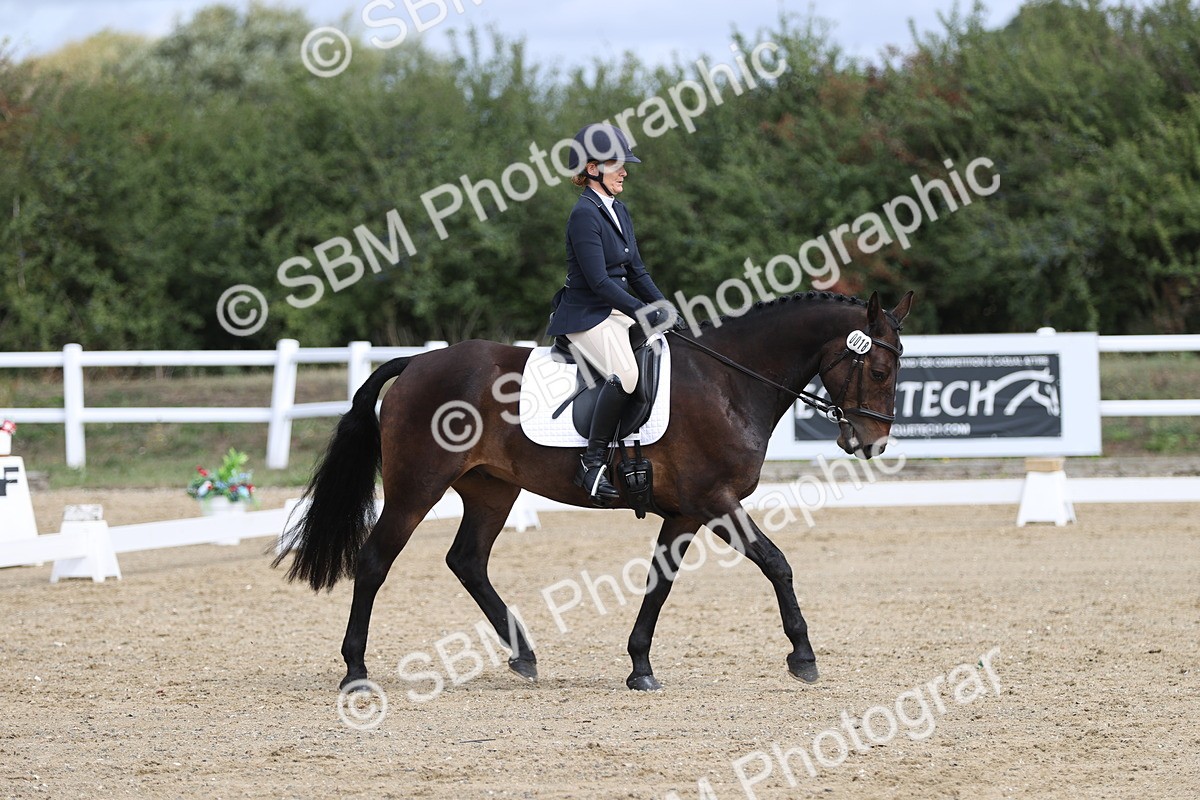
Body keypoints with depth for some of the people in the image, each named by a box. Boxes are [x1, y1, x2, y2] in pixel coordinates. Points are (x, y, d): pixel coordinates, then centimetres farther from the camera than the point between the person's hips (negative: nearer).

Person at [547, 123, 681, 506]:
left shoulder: (618, 211, 14)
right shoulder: (584, 215, -15)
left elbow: (635, 272, 18)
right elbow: (599, 281, -20)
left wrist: (665, 309, 6)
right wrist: (643, 312, -21)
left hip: (619, 312, 10)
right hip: (586, 316, -10)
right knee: (625, 372, -32)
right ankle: (592, 463, -25)